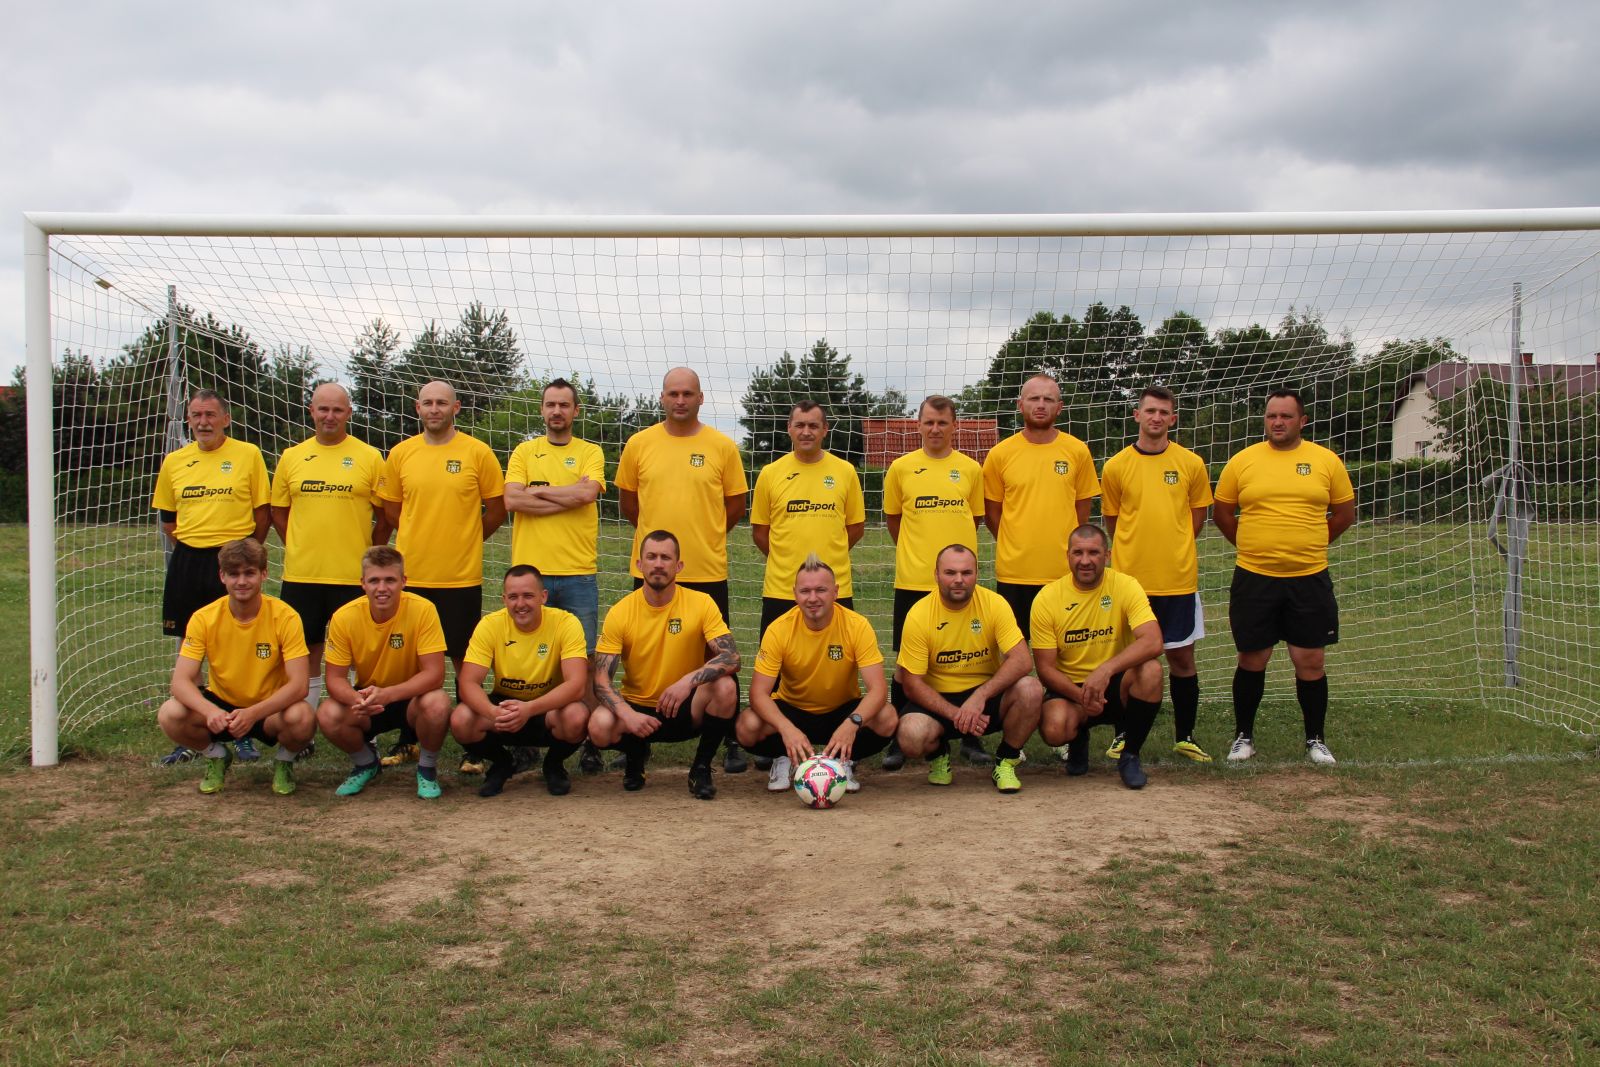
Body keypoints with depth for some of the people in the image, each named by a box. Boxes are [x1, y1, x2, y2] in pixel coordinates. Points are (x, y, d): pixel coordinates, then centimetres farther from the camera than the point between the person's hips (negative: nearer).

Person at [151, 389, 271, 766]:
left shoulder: (248, 455, -1)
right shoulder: (174, 461, 8)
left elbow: (263, 512, 1)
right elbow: (167, 518, 18)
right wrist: (190, 550, 7)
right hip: (187, 563, 4)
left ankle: (243, 734, 12)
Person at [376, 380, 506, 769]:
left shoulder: (478, 452, -3)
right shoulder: (400, 453, 4)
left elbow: (497, 509, 4)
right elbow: (392, 509, 14)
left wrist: (465, 541, 9)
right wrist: (424, 540, 12)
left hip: (461, 576, -2)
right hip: (411, 574, 3)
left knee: (464, 660, 3)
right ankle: (407, 741, 23)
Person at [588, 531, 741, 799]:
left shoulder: (701, 603, -10)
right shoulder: (620, 613, -9)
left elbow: (732, 658, -19)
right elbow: (601, 680, -13)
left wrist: (689, 680, -36)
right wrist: (628, 714, -31)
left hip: (687, 710, 0)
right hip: (638, 708, 0)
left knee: (726, 686, -31)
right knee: (599, 726, -31)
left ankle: (701, 768, -6)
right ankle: (636, 755, 8)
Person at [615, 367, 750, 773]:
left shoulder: (723, 445, -1)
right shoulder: (639, 443, 3)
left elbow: (735, 505, 6)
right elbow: (627, 501, 13)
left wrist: (704, 537, 7)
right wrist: (658, 533, 11)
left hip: (707, 570, -1)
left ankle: (731, 742, 14)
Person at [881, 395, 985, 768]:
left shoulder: (970, 468, 4)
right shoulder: (901, 468, 2)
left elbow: (976, 518, 14)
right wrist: (915, 551, 11)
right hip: (913, 580, -1)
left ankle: (969, 738, 18)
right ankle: (900, 741, 14)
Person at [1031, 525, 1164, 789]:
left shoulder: (1125, 586, -11)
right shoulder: (1047, 599, -9)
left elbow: (1153, 642, -26)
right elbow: (1045, 668, -8)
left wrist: (1106, 670, -40)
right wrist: (1081, 696, -25)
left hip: (1116, 687, 0)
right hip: (1069, 687, 0)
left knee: (1150, 669, -32)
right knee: (1053, 729, -32)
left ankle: (1130, 755, -8)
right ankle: (1078, 739, 11)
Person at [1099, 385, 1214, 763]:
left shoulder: (1191, 464, 2)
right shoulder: (1116, 466, 1)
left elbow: (1197, 516, 12)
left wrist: (1173, 549, 8)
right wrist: (1136, 553, 7)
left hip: (1178, 579, 1)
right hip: (1130, 576, 0)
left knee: (1181, 657, 7)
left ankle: (1184, 736, 19)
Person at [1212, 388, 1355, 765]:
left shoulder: (1327, 460, 2)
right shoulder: (1242, 460, 1)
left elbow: (1345, 513, 11)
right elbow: (1221, 513, 10)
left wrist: (1308, 545, 10)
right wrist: (1255, 546, 10)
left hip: (1309, 578, 0)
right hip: (1254, 578, 0)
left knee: (1311, 660, 5)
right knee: (1251, 660, 7)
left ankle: (1315, 740, 19)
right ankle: (1243, 737, 21)